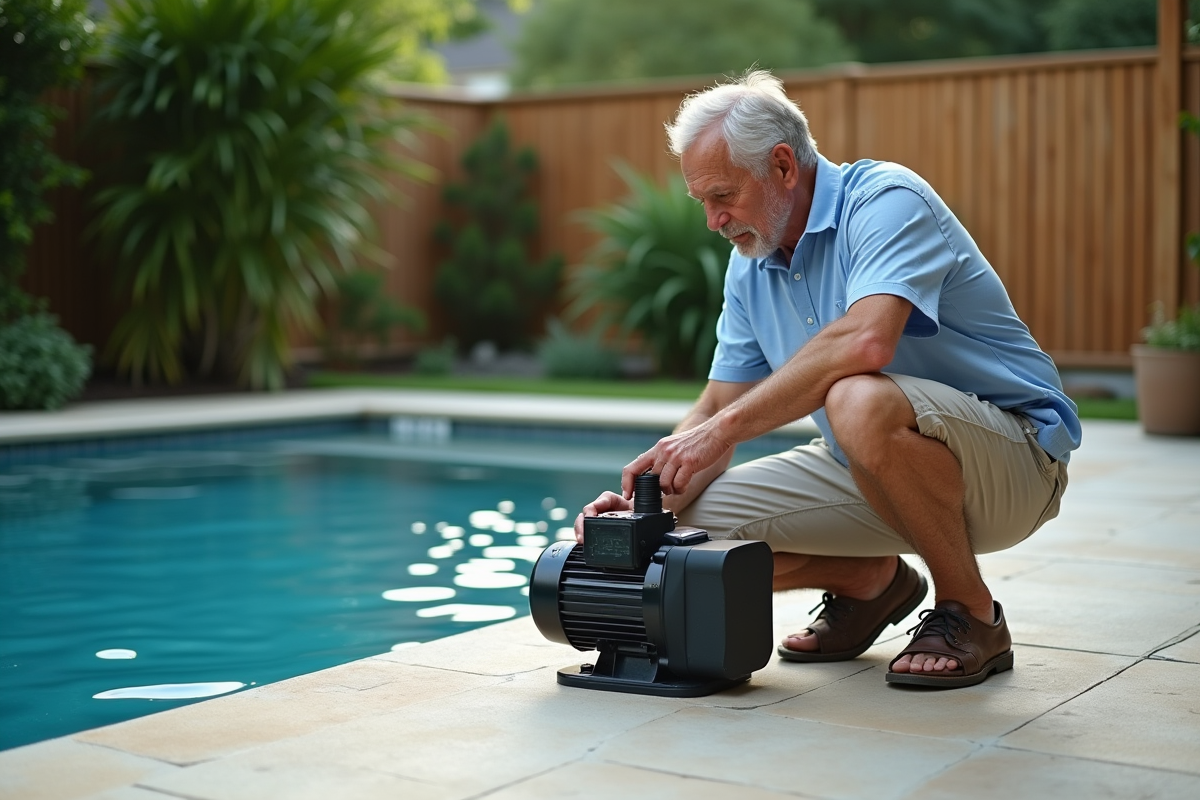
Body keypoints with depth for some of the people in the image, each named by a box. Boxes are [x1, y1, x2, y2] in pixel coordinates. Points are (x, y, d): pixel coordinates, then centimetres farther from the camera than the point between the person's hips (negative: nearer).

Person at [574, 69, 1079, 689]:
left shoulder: (887, 200, -18)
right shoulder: (749, 268, 6)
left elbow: (865, 341, -37)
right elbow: (715, 412, 7)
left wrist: (726, 427, -34)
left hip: (1011, 458, -7)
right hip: (869, 472, 7)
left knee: (862, 401, -39)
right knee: (698, 520, -7)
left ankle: (971, 616, -15)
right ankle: (870, 581, 18)